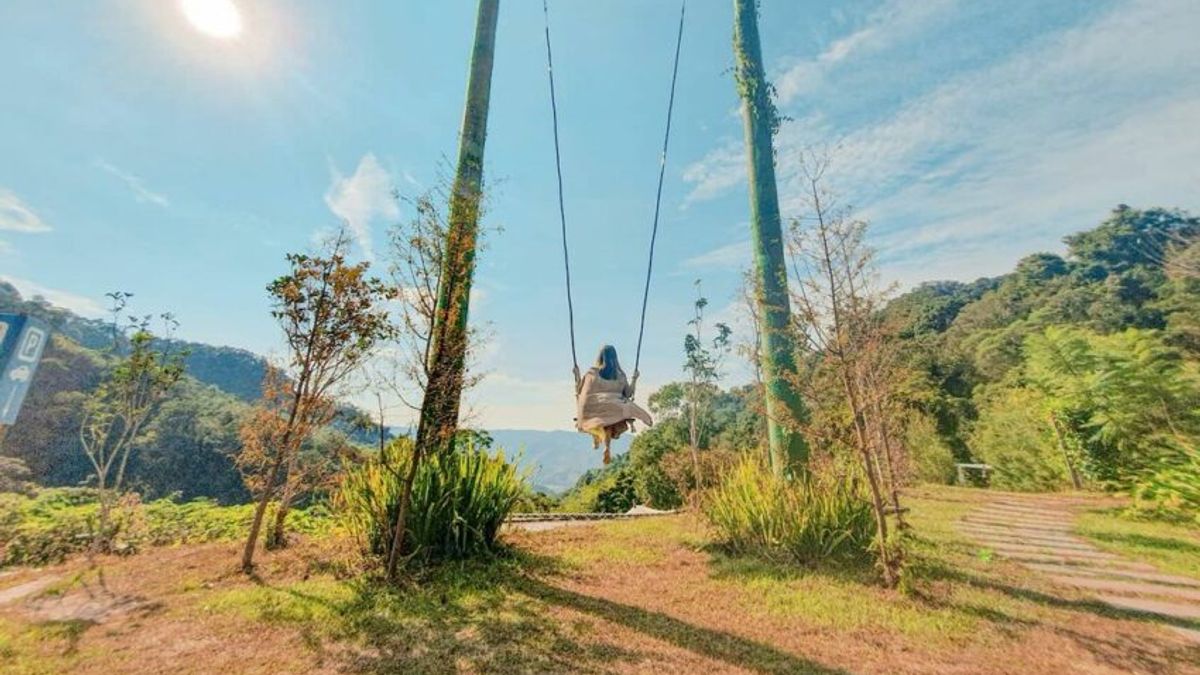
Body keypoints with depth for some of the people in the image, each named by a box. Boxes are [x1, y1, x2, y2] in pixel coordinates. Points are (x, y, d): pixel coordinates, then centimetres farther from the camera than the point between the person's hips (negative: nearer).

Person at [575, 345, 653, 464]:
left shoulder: (593, 372, -3)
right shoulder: (620, 374, 3)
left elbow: (580, 390, 2)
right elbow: (628, 393, 10)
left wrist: (577, 376, 14)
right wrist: (634, 379, 20)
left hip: (596, 407, 0)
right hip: (614, 408, 0)